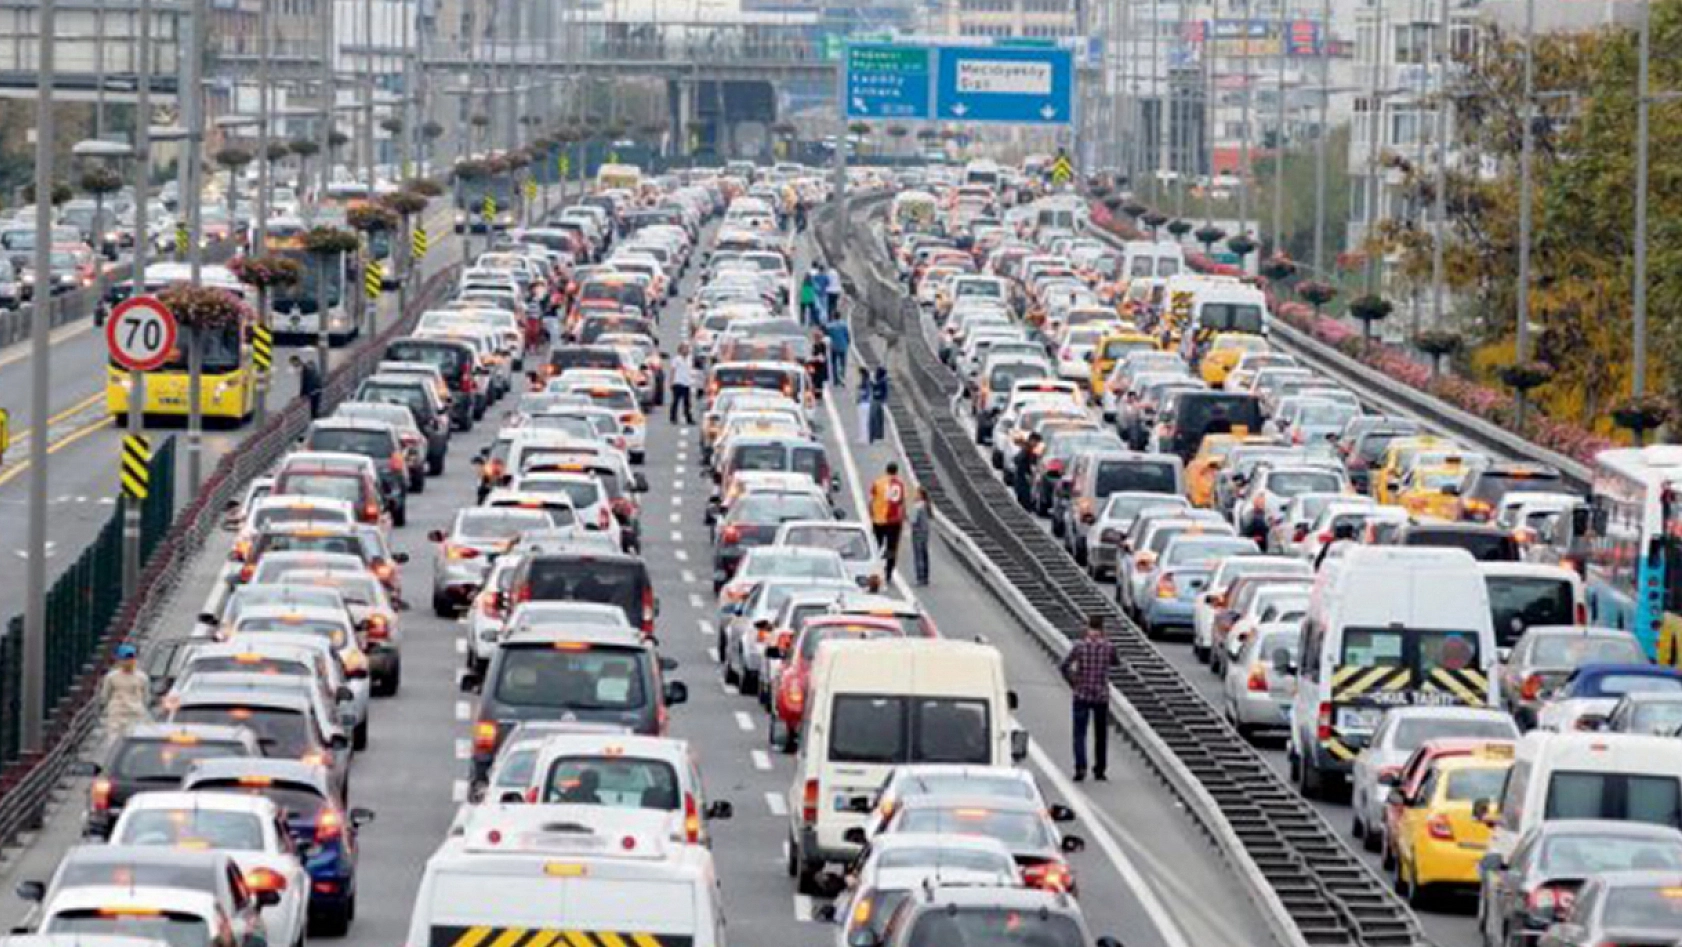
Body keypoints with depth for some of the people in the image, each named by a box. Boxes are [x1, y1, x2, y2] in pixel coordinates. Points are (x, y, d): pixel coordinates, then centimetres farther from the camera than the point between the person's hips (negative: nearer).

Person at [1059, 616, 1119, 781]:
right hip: (1101, 696, 1)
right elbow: (1117, 662, 16)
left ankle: (1080, 767, -18)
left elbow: (1064, 666, -10)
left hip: (1082, 695, -1)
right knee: (1100, 735, 13)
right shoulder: (1108, 647, -4)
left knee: (1080, 734, 0)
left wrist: (1072, 683, 3)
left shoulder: (1080, 646, -7)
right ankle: (1099, 770, 17)